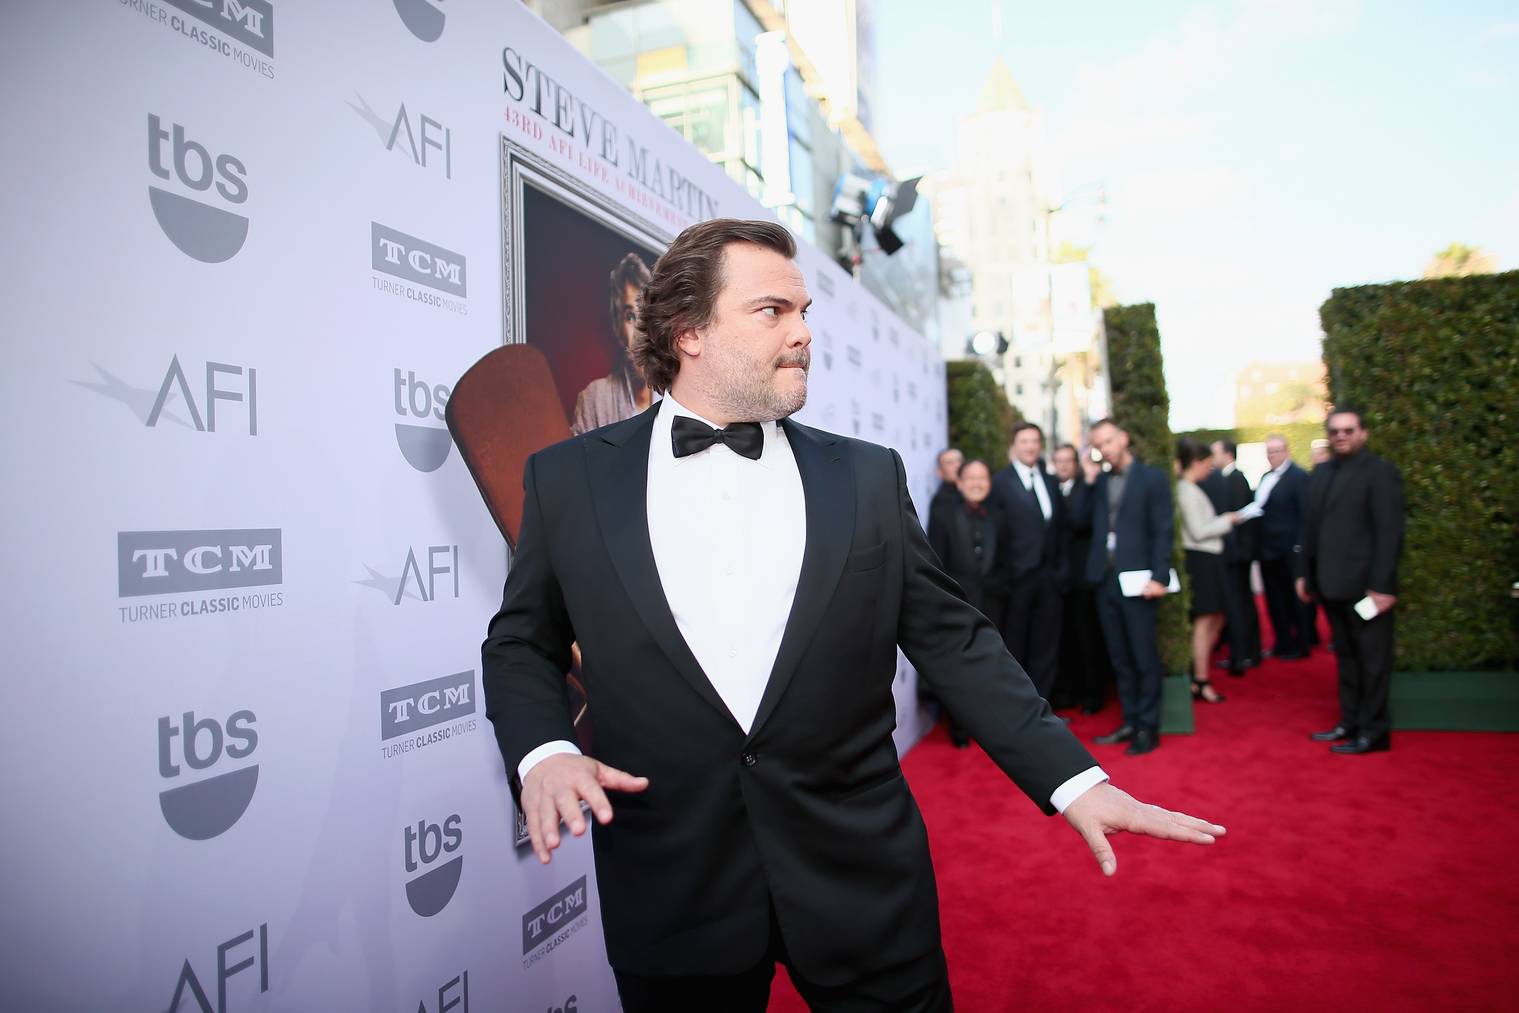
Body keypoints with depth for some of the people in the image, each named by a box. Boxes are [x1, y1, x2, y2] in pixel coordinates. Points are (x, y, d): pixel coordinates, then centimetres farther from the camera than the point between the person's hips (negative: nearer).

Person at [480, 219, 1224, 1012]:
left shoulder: (870, 476, 2)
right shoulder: (568, 478, -1)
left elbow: (955, 643, 3)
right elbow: (521, 642, 7)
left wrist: (1074, 780, -3)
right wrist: (541, 752, -11)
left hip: (864, 884, 1)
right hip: (673, 897, 0)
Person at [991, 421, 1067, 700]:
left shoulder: (1050, 482, 12)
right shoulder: (1000, 482, -6)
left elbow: (1060, 527, 13)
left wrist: (1061, 568, 6)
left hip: (1049, 575, 5)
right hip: (1017, 576, -5)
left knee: (1045, 645, 11)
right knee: (1014, 646, 5)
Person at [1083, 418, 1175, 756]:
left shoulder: (1152, 478, -2)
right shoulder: (1099, 482, 13)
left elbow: (1163, 531, -8)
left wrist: (1159, 576, -16)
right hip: (1106, 580, 5)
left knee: (1144, 657, 1)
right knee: (1120, 658, 11)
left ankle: (1148, 727, 11)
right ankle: (1130, 722, 21)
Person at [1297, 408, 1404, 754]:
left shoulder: (1380, 470, -8)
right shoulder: (1322, 473, 13)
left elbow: (1389, 532, -14)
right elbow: (1311, 526, 14)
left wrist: (1382, 585, -18)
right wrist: (1306, 574, 12)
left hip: (1366, 585, -7)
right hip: (1333, 583, 7)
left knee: (1372, 659, 3)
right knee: (1346, 657, 14)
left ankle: (1374, 731, 13)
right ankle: (1351, 723, 23)